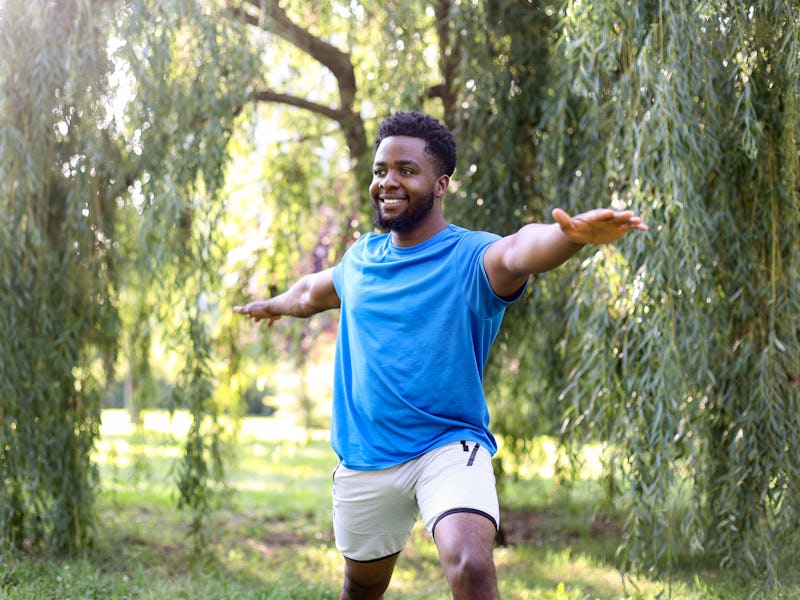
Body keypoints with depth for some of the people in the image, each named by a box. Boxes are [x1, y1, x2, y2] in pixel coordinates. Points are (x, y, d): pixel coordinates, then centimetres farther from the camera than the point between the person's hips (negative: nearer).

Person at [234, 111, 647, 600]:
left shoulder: (470, 257, -12)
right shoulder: (362, 257, 7)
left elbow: (519, 251, -37)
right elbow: (314, 292, 31)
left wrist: (573, 234, -59)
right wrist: (275, 304, 52)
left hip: (450, 448, -5)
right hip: (363, 460, 6)